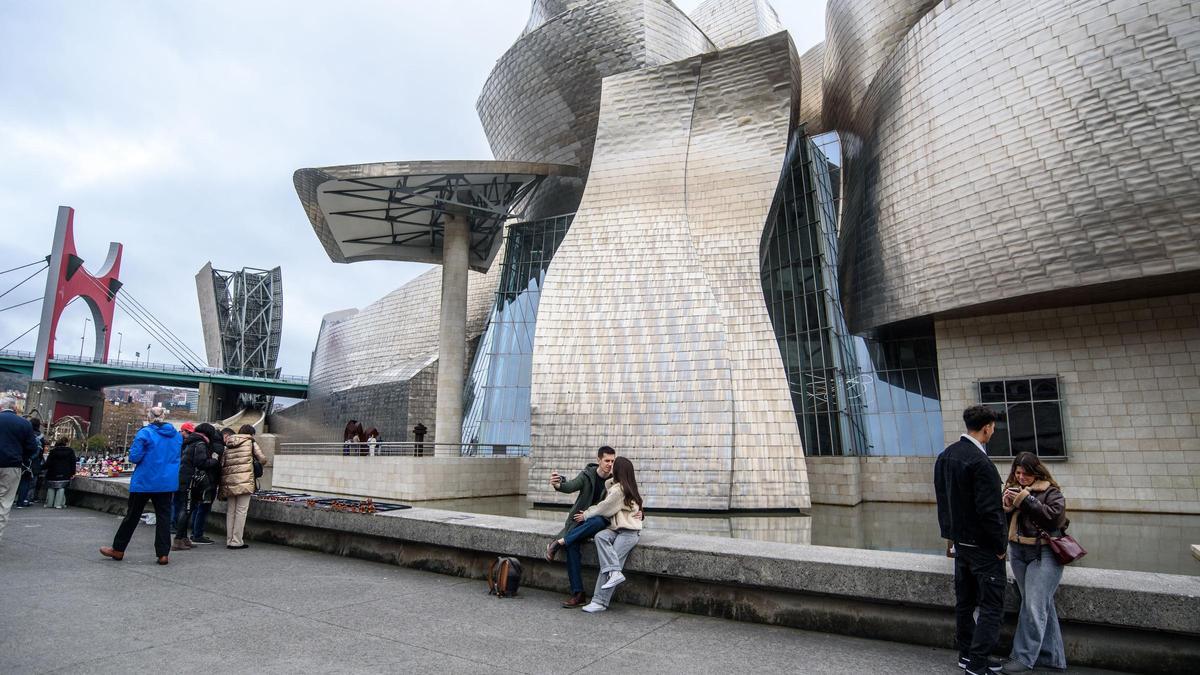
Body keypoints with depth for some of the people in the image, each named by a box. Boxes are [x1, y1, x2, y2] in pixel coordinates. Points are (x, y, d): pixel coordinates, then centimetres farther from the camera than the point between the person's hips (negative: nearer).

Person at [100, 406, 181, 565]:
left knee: (132, 516, 11)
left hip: (145, 482, -3)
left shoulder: (145, 433, -11)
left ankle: (118, 549, 24)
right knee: (164, 516, 5)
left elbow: (134, 457, -13)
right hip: (168, 482, 4)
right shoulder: (176, 435, 5)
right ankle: (163, 554, 3)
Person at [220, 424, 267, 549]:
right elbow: (262, 459, 1)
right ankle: (236, 541, -2)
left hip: (229, 482, 5)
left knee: (230, 511, 11)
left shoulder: (228, 445, 18)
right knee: (241, 511, -2)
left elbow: (222, 464, 12)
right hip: (245, 481, -5)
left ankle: (229, 540, 15)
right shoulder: (251, 442, 4)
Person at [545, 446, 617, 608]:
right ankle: (578, 595, -22)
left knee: (599, 521, -37)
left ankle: (559, 542, -26)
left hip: (600, 520, 0)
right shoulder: (587, 475, -4)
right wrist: (558, 485, -42)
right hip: (580, 520, 0)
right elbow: (571, 486, -19)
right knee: (572, 545, -27)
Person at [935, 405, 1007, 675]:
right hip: (982, 545, -8)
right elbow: (989, 510, -21)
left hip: (958, 539, 9)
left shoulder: (945, 455, 4)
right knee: (991, 605, 2)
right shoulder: (980, 462, -23)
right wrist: (1000, 546, -10)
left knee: (965, 600, 18)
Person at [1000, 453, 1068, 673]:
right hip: (1017, 552, 5)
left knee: (1034, 606, -6)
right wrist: (1007, 506, -8)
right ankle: (1053, 657, 19)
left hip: (1044, 554, -5)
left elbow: (1055, 516, -19)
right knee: (1043, 605, 11)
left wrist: (1026, 500, -18)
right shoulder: (1012, 488, 11)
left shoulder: (1050, 491, -4)